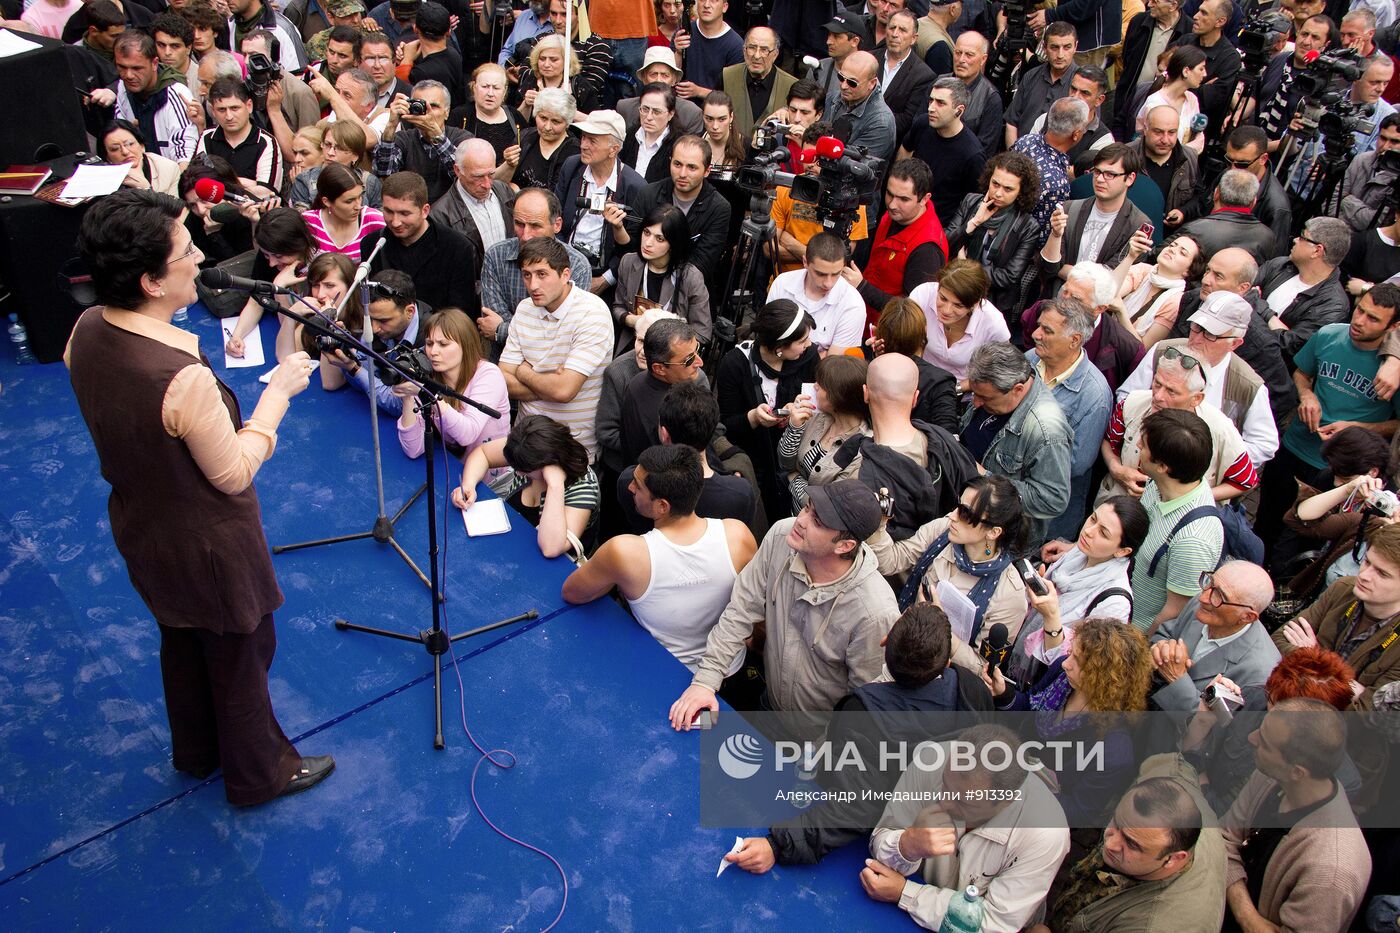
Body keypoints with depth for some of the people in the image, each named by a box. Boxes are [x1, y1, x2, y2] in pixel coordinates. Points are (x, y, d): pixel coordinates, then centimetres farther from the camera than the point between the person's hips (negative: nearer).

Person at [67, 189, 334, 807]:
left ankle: (195, 752, 54)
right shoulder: (184, 379, -38)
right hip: (209, 547, -7)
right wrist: (278, 392, -17)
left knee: (180, 641, 29)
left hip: (140, 530, 8)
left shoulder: (85, 331, -14)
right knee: (239, 656, 17)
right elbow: (234, 475, -24)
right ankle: (257, 773, 41)